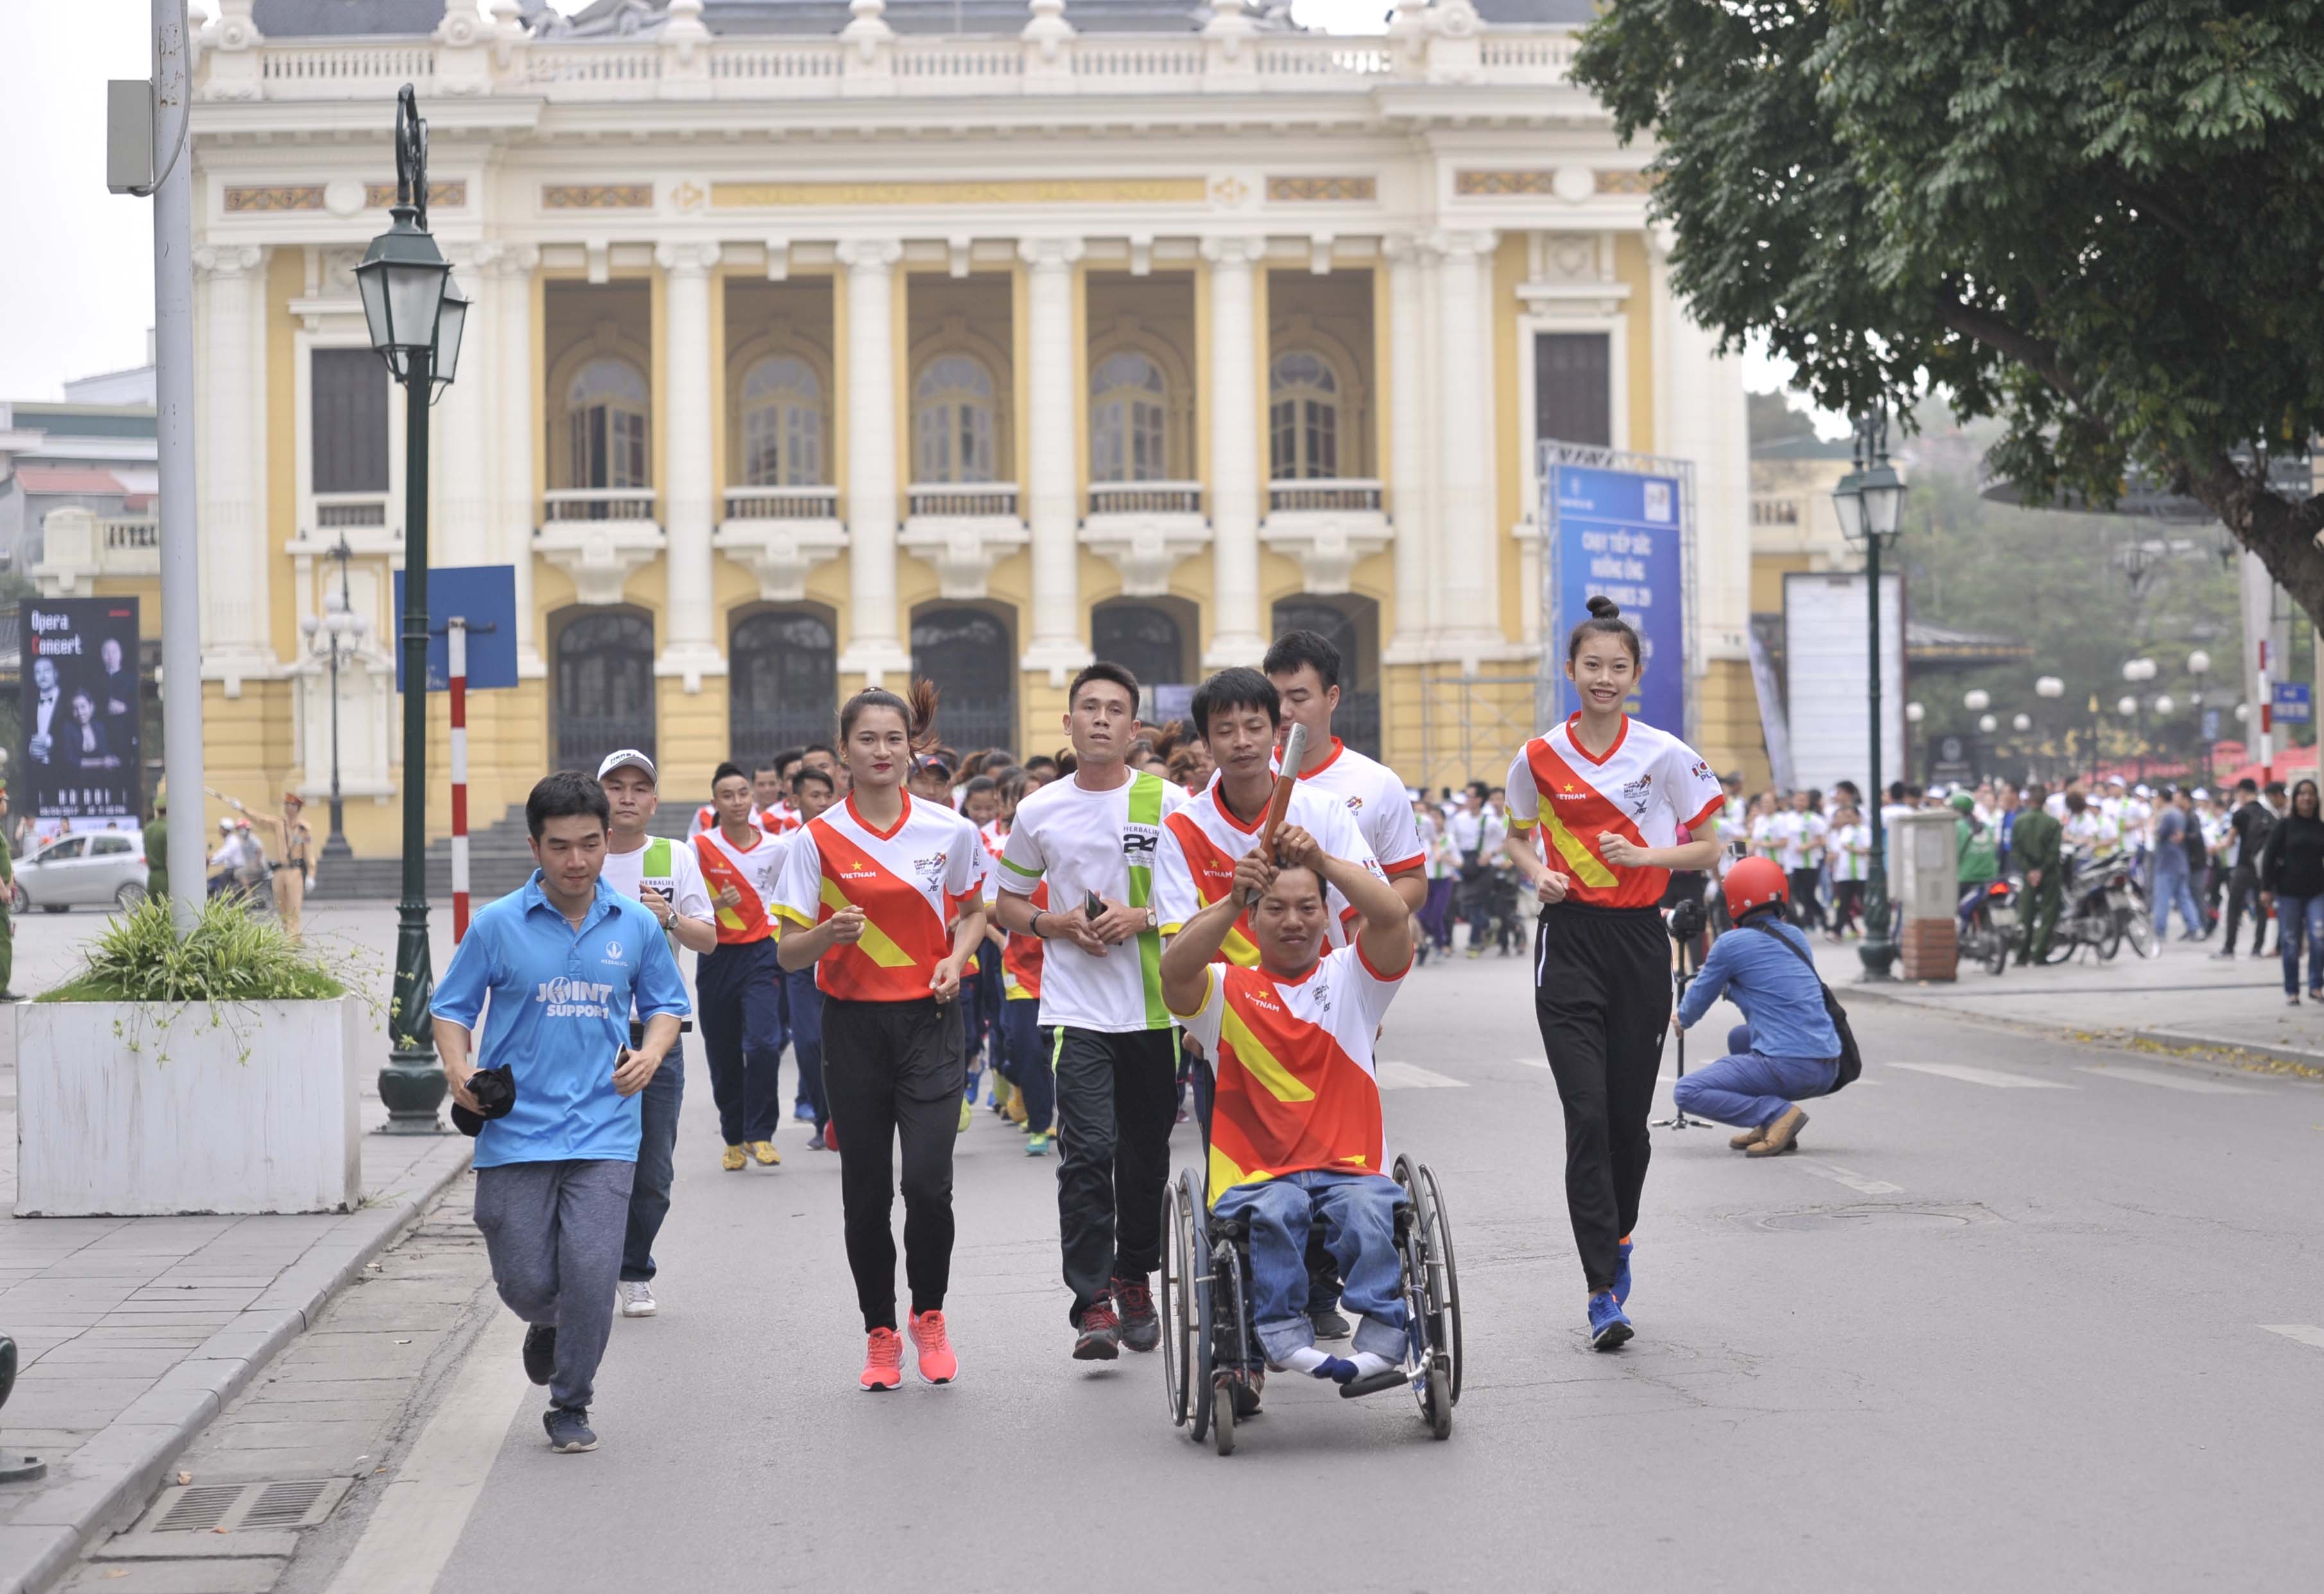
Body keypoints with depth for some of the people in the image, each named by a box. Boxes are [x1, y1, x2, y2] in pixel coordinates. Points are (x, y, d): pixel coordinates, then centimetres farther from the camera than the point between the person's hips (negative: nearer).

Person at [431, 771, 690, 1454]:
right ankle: (548, 1326, 40)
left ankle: (571, 1405, 8)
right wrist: (457, 1067, -12)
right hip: (514, 1131, 0)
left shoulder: (635, 926, 4)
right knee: (526, 1281, 1)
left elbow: (666, 1003, 17)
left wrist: (651, 1052, -3)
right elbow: (451, 1008, 6)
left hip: (603, 1129, 0)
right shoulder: (498, 925, -1)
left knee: (591, 1270, -12)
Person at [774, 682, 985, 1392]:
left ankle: (929, 1314, 11)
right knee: (865, 1192, 3)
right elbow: (788, 953, -3)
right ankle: (880, 1336, 20)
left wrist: (956, 958, -2)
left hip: (930, 1019, 0)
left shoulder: (950, 831, 0)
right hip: (853, 1022, 0)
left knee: (927, 1179, -13)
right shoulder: (818, 839, -4)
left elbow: (974, 910, 17)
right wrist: (828, 934, -24)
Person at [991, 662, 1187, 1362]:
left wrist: (1142, 917, -13)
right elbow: (1006, 903, 15)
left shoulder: (1168, 803, 0)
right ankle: (1092, 1304, -13)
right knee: (1088, 1152, -13)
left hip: (1154, 1008, 1)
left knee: (1146, 1154, 10)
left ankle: (1135, 1281, 29)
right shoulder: (1039, 813, 4)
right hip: (1076, 1009, -1)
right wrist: (1058, 923, -5)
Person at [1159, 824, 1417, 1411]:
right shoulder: (1227, 991, 12)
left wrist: (1323, 862, -14)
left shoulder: (1350, 978, 15)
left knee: (1369, 1210, -32)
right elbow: (1175, 970, -12)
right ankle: (1282, 1337, -41)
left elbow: (1394, 915, -4)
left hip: (1350, 1168, 1)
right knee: (1276, 1210, -35)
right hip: (1255, 1176, -1)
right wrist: (1232, 902, -24)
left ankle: (1381, 1338, -40)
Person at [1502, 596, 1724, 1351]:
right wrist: (1538, 873, -4)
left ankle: (1617, 1238, 35)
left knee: (1629, 1115, 7)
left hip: (1641, 942, 1)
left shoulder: (1666, 755, -2)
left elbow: (1708, 848, 4)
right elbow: (1517, 837, 17)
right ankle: (1604, 1291, -11)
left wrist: (1644, 856, -12)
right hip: (1569, 942, 0)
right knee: (1587, 1114, -11)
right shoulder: (1538, 758, 1)